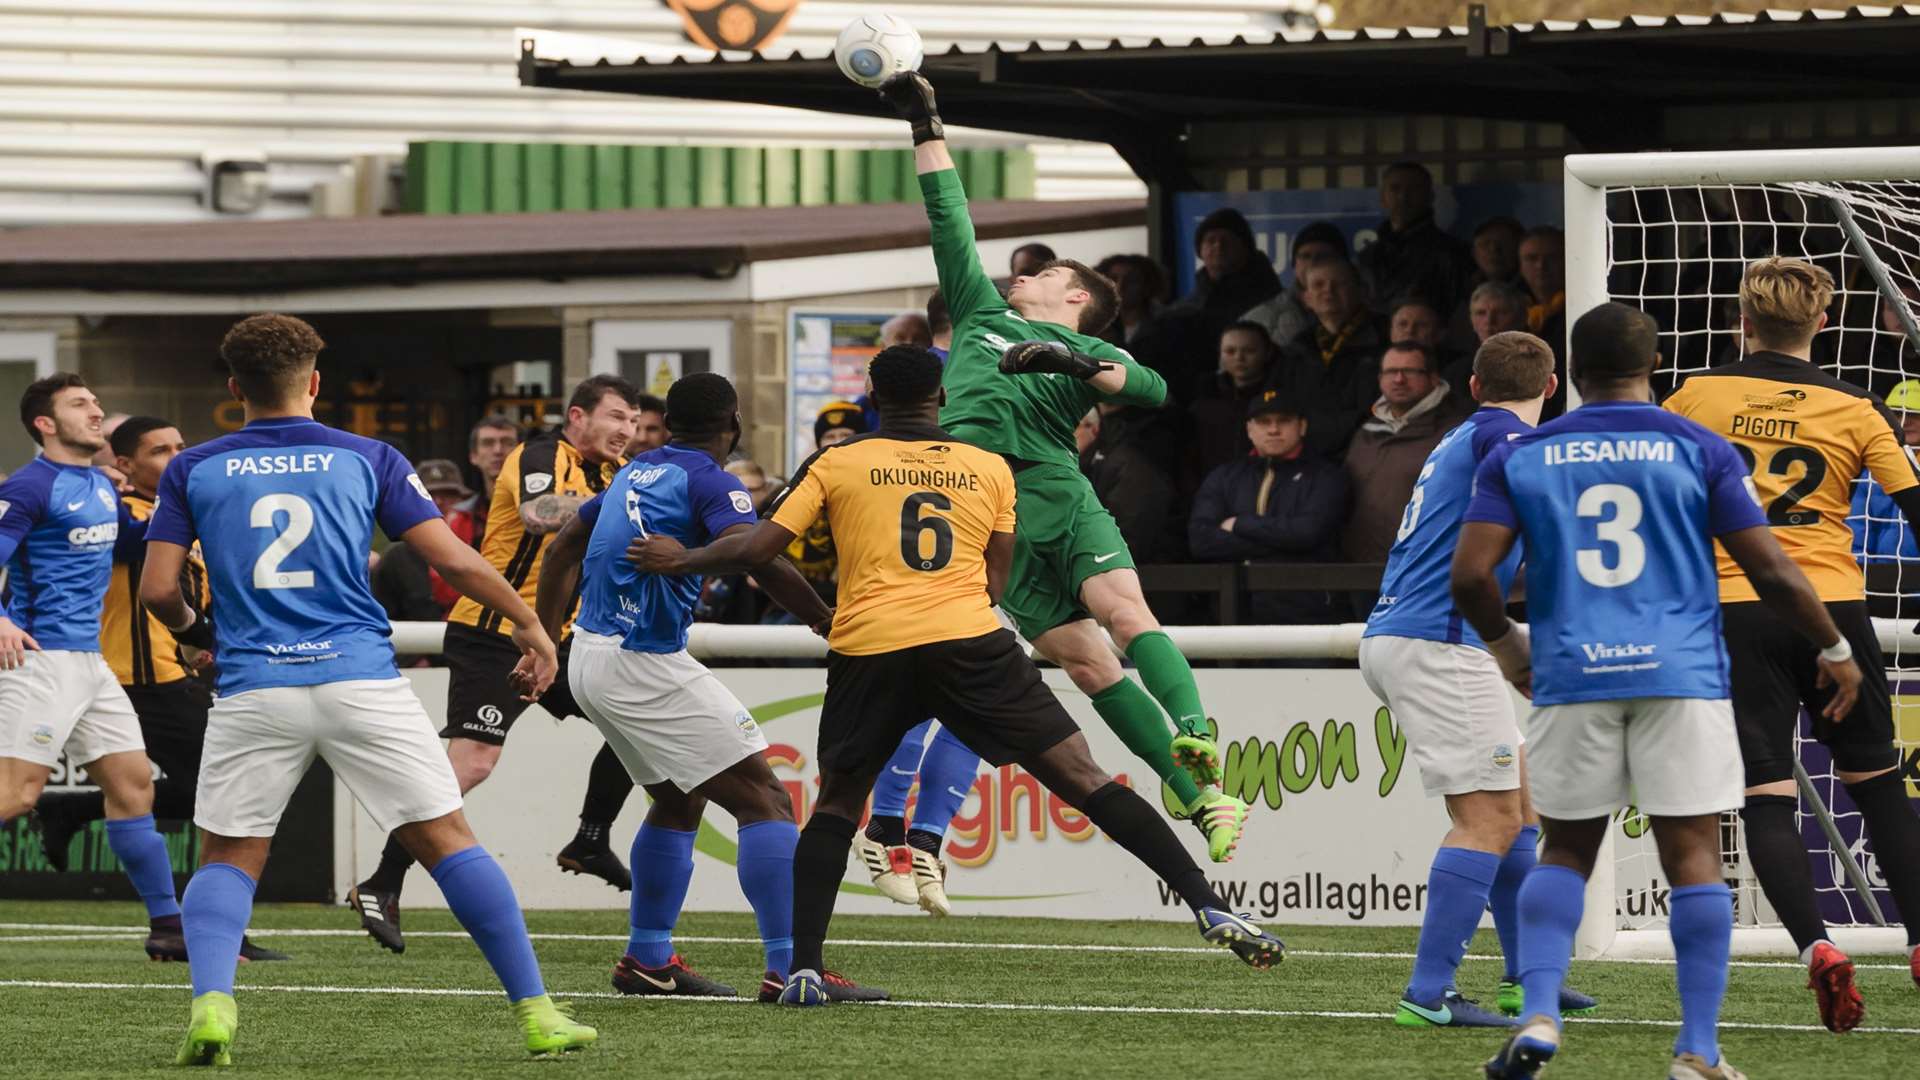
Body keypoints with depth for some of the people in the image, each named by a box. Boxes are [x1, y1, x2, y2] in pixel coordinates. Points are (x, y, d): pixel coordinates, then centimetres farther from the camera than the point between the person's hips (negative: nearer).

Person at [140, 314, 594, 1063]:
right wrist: (528, 623, 17)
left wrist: (189, 626, 26)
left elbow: (158, 590, 4)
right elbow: (454, 560, 3)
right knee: (447, 839, 6)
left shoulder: (192, 470, 8)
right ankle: (535, 1012, 3)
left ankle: (211, 1002, -15)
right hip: (359, 683, 0)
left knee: (227, 860, 11)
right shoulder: (366, 459, 7)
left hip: (253, 689, 0)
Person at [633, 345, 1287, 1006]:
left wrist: (680, 560, 26)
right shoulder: (991, 469, 16)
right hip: (970, 640, 0)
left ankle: (803, 970, 4)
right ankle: (1208, 907, -8)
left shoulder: (835, 464, 12)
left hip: (868, 652, 0)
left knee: (835, 805, 18)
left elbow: (756, 549, 9)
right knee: (1083, 779, 0)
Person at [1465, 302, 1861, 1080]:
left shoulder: (1518, 458, 7)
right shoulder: (1699, 452, 3)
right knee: (1693, 855, 1)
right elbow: (1771, 570, 0)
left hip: (1572, 677, 2)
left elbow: (1470, 576, 0)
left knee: (1566, 850, 14)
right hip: (1681, 677, -2)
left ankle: (1538, 1016, -3)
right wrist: (1834, 650, 14)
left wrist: (1507, 649, 18)